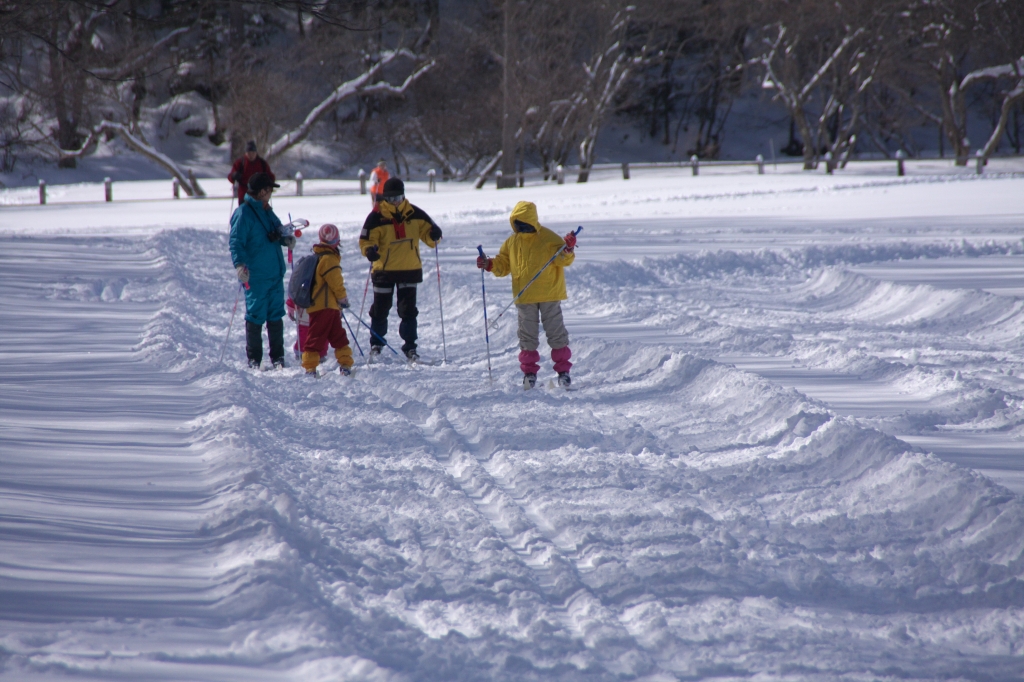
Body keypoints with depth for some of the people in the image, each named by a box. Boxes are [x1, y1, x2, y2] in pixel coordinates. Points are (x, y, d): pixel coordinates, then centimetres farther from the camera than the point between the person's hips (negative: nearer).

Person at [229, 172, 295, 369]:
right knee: (256, 316, -1)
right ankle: (254, 358, 7)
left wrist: (286, 239, 6)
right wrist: (239, 264, -31)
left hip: (275, 274, 8)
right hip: (256, 277, -8)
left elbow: (277, 233, 28)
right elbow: (236, 242, -18)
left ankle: (277, 356, 17)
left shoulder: (267, 212, 15)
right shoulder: (243, 214, -11)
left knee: (276, 315, 10)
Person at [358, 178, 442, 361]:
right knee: (380, 309, 9)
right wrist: (369, 250, -30)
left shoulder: (414, 214, 0)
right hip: (384, 269, -2)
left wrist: (434, 235, -16)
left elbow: (426, 231, 7)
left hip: (410, 269, 2)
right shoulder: (376, 217, -9)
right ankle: (376, 344, 25)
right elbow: (365, 240, -8)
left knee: (408, 310, 3)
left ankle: (410, 347, 10)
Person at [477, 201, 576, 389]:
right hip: (524, 297, 3)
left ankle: (563, 370, 6)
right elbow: (503, 265, 14)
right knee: (527, 335, 6)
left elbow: (564, 260, -9)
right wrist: (489, 265, -4)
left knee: (556, 332, 1)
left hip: (549, 294, -3)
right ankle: (529, 372, 13)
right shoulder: (512, 242, 6)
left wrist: (568, 250, -29)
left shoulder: (549, 239, -5)